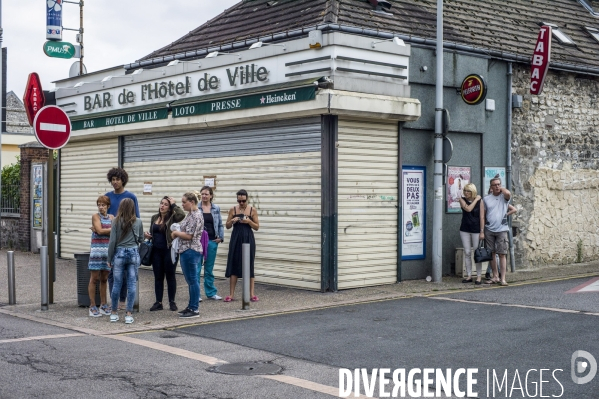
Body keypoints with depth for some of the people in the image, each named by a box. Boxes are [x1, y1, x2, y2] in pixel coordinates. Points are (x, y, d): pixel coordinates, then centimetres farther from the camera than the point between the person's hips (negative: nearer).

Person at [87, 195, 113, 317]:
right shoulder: (95, 216, 0)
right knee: (94, 278, -2)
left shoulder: (111, 217, 11)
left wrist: (103, 230, -10)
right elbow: (100, 231, -13)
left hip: (108, 250, 4)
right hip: (96, 249, -4)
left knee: (104, 279, 9)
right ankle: (92, 307, 1)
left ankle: (103, 305, 16)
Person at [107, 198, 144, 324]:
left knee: (117, 283, 7)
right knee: (131, 284, 2)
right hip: (134, 253, 0)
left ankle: (114, 313, 16)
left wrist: (109, 259, 4)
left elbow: (112, 241, -4)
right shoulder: (138, 222, 1)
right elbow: (141, 239, 11)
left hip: (119, 253, 0)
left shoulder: (116, 221, -3)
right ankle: (129, 314, 3)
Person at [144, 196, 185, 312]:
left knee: (170, 276, 6)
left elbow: (182, 214, -29)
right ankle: (158, 302, 16)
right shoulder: (154, 218, 11)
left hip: (169, 250, -5)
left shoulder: (172, 218, -7)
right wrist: (147, 235, -1)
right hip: (156, 251, 5)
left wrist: (174, 204, -17)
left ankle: (172, 302, 16)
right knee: (158, 277, 9)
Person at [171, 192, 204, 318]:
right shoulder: (191, 214, 14)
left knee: (192, 280, -5)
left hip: (191, 251, -10)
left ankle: (195, 309, 0)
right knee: (191, 280, 14)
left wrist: (175, 233, -7)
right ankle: (191, 307, 21)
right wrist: (176, 233, 7)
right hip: (186, 251, 10)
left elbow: (189, 235, -20)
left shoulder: (196, 216, -16)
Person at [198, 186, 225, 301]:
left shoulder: (216, 208, 7)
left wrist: (221, 237, 1)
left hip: (212, 241, 3)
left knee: (209, 268, 11)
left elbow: (220, 225, 11)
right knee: (196, 267, -1)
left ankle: (211, 292, 19)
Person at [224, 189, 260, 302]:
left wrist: (249, 221, -15)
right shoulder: (233, 210, 4)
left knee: (249, 265, 2)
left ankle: (252, 294, 7)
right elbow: (227, 226, 8)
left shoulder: (252, 210, 1)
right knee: (233, 265, 1)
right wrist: (232, 221, -12)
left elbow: (257, 227, 3)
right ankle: (231, 294, 6)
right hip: (236, 239, 1)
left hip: (248, 240, -1)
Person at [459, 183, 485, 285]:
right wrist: (475, 200, -9)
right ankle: (469, 276, 12)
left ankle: (479, 276, 4)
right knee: (467, 253, 5)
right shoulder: (462, 200, 4)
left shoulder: (480, 201, -2)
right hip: (464, 230, 3)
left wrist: (482, 231, -8)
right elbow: (468, 209, -15)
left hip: (476, 230, -3)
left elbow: (482, 217, -4)